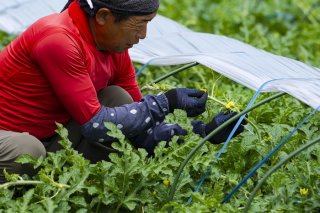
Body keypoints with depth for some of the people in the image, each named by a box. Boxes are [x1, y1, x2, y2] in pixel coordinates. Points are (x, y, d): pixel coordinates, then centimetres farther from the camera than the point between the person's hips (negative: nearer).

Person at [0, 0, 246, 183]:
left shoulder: (116, 51, -3)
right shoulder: (59, 40, -29)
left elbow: (141, 129, 1)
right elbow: (95, 124, -29)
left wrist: (201, 130, -11)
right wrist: (165, 102, -24)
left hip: (49, 138, 7)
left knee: (119, 100, -10)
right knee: (27, 152, -40)